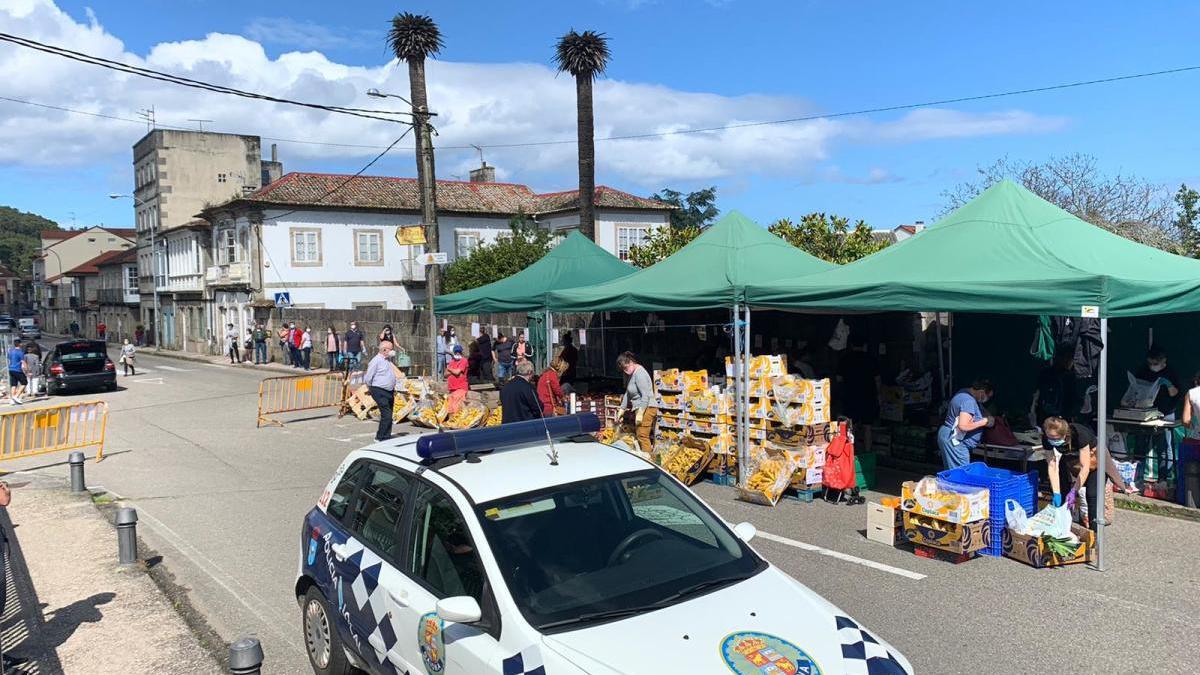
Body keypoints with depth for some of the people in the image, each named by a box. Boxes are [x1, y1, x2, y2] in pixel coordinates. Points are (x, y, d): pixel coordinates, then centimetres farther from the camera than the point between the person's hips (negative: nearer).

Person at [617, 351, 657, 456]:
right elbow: (628, 393, 20)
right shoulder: (631, 374, 14)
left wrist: (640, 413, -22)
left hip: (646, 408, -10)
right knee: (638, 435, 11)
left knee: (642, 435, -12)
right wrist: (622, 409, 18)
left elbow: (645, 395, -21)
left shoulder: (639, 374, -16)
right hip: (638, 408, 10)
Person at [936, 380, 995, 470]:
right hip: (953, 442, -10)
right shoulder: (969, 401, -22)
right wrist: (985, 421, -18)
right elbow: (963, 426, -30)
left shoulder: (966, 393, 9)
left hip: (949, 438, 10)